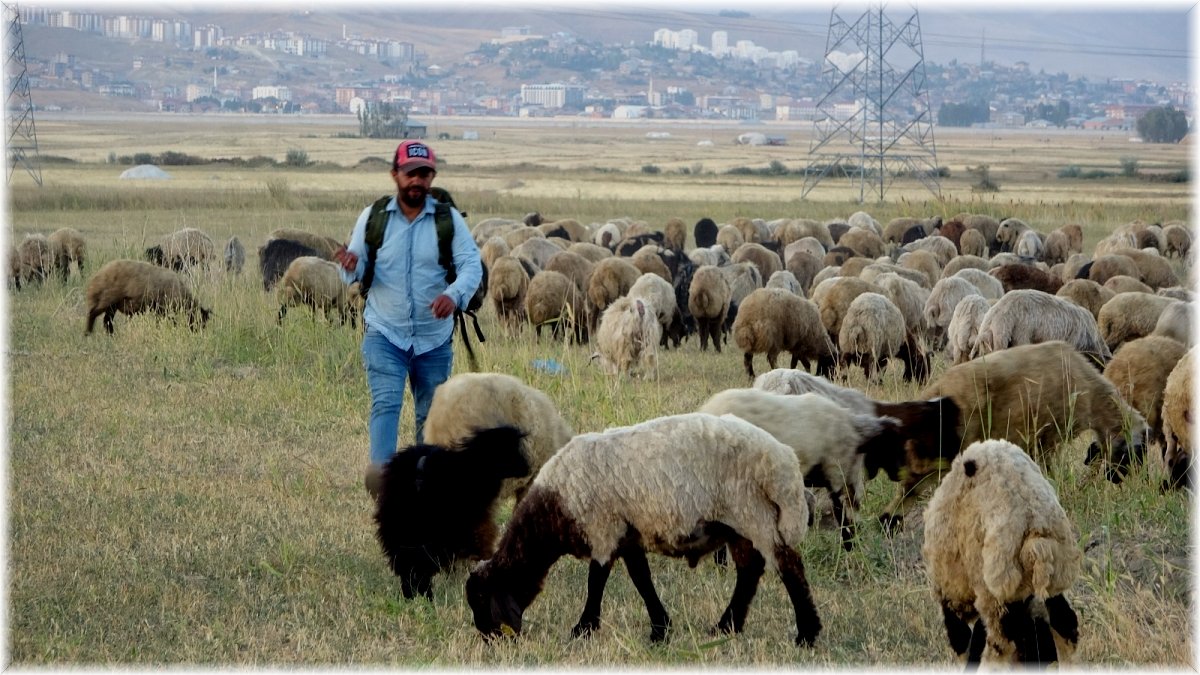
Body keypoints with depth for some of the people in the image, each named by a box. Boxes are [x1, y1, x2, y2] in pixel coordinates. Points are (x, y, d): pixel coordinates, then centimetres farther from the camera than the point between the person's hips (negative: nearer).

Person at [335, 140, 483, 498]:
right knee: (386, 402, -20)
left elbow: (472, 263, -10)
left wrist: (454, 294, -31)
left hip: (434, 338, 1)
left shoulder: (449, 219, -1)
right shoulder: (372, 217, 2)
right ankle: (380, 471, -33)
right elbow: (358, 271, 2)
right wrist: (352, 267, -24)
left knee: (431, 413, 11)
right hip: (384, 333, -1)